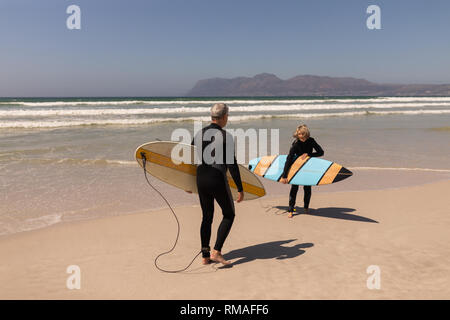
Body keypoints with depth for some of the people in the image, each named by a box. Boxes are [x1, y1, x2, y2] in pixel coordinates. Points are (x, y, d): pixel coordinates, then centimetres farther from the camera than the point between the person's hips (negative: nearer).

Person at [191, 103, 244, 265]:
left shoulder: (199, 134, 8)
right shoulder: (226, 136, -11)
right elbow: (232, 165, -14)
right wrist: (240, 189, -8)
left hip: (201, 180, 6)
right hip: (218, 181, -6)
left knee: (207, 217, 18)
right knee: (229, 215, 13)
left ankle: (205, 255, 22)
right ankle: (216, 251, 3)